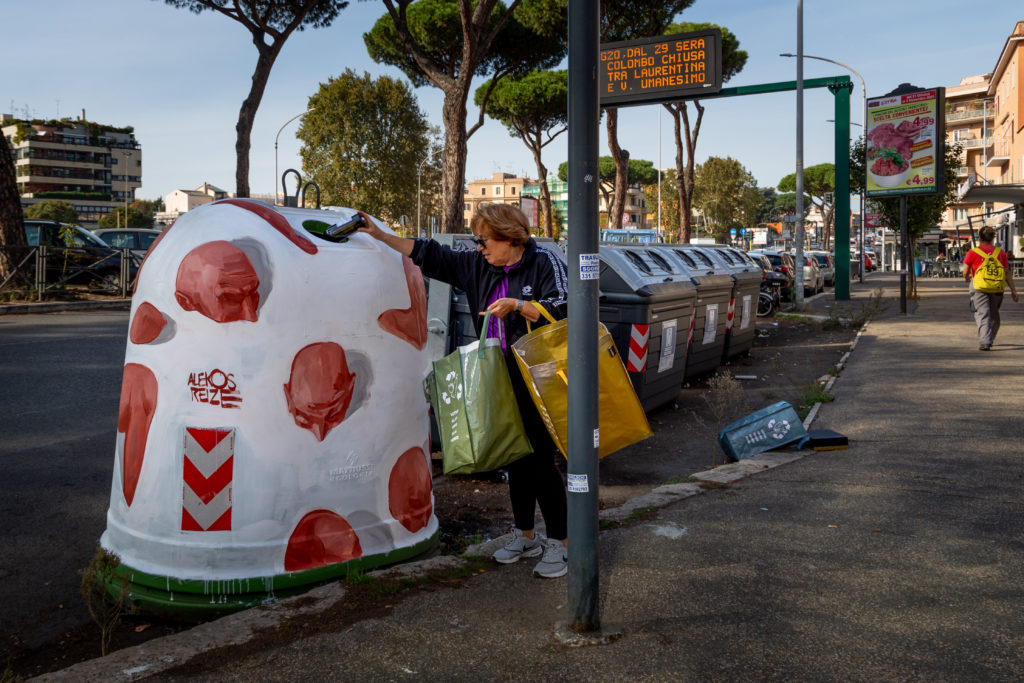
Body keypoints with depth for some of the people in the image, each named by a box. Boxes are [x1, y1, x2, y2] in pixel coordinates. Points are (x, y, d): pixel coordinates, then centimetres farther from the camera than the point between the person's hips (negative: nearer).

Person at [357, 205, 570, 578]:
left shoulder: (544, 263, -7)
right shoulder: (478, 265, 11)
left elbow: (561, 311, -14)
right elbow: (429, 255, 13)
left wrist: (516, 305, -20)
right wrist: (380, 235, 11)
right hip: (502, 381, 6)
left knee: (541, 460, -6)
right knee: (516, 457, 14)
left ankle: (560, 543, 8)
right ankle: (525, 536, 28)